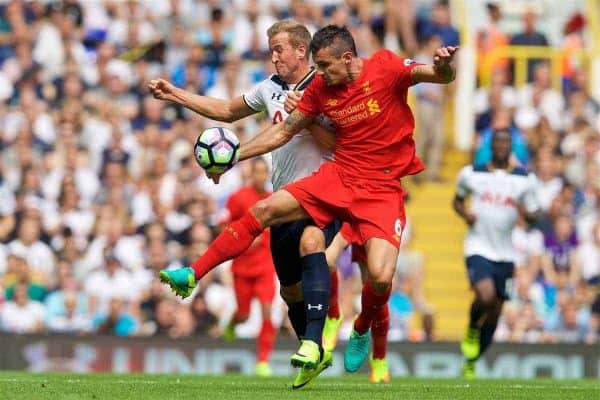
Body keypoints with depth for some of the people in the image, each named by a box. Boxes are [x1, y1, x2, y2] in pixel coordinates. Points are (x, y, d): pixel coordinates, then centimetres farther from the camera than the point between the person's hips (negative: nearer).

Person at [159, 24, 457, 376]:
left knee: (381, 277, -22)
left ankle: (362, 331, 12)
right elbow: (284, 132, 14)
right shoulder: (320, 88, 3)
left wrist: (443, 66, -44)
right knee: (264, 210, -11)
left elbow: (442, 77, -19)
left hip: (382, 189, -4)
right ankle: (192, 275, -4)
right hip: (339, 176, 4)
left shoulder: (386, 68, -11)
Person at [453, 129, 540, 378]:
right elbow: (458, 200, 18)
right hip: (478, 248, -3)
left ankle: (470, 363, 27)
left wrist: (526, 213, -15)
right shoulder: (471, 174, 3)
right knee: (486, 297, -28)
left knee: (494, 314, 7)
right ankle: (472, 329, 5)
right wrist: (465, 214, -4)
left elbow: (534, 215, 9)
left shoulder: (525, 180, 4)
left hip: (505, 253, 3)